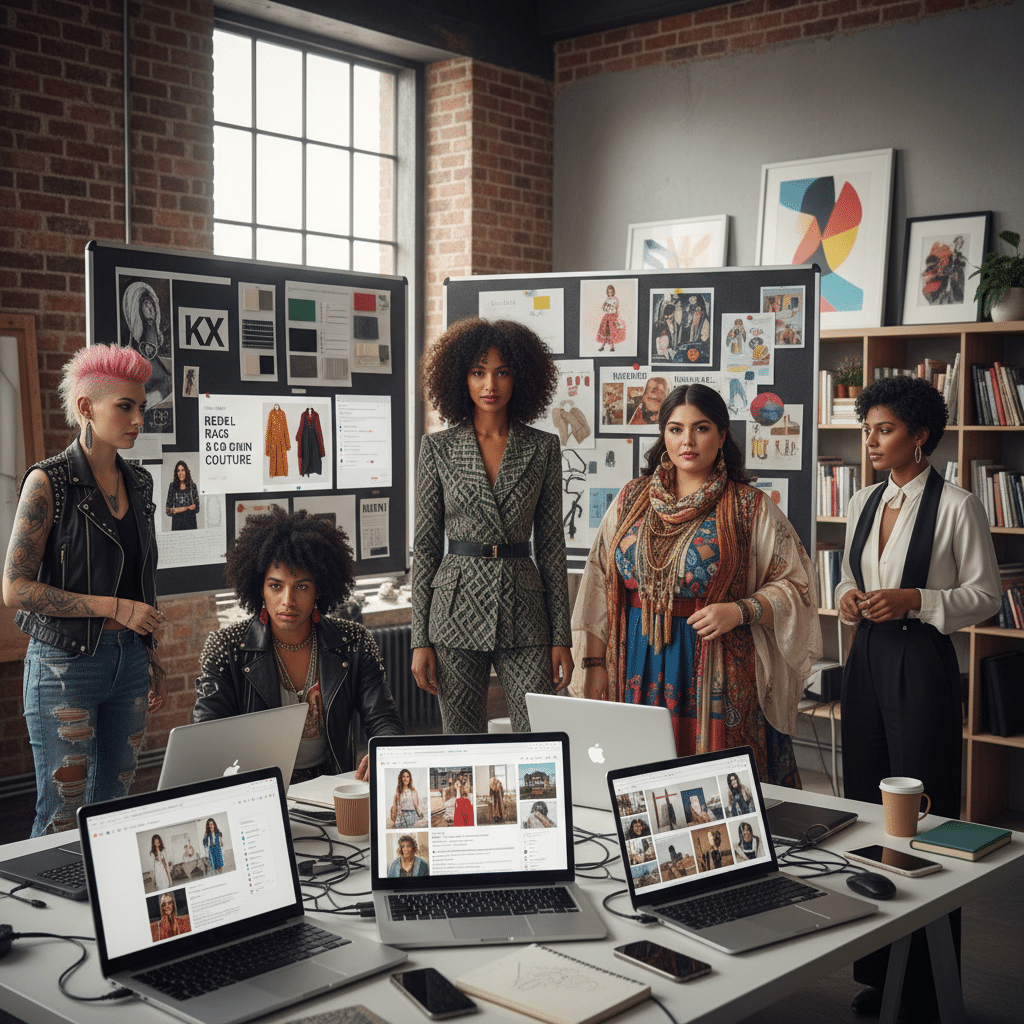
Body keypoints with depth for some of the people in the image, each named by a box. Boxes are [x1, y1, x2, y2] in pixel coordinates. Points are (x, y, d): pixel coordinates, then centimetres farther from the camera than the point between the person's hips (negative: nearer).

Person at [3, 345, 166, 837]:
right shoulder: (48, 481, -10)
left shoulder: (139, 483, 9)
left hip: (128, 661, 6)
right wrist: (114, 607, -16)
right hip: (66, 663, -6)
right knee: (60, 815, 0)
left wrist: (152, 664, 18)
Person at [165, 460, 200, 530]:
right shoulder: (172, 486, 7)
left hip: (190, 522, 0)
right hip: (177, 522, 0)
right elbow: (168, 510, 3)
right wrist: (188, 508, -6)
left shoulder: (192, 486, 6)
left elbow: (196, 508, 3)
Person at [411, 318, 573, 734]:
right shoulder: (439, 447, 3)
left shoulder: (543, 447, 5)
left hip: (524, 612, 1)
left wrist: (561, 636, 1)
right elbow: (425, 545, 3)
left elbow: (551, 543, 6)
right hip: (457, 609, 0)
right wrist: (420, 640, -1)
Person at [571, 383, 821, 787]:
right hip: (640, 667, 3)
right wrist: (596, 664, 7)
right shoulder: (632, 500, 9)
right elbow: (600, 583, 11)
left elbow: (794, 584, 1)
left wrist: (740, 610, -15)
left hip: (717, 672, -2)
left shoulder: (751, 508, 0)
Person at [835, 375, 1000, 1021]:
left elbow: (987, 595, -6)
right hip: (867, 658, 7)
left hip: (922, 662, -7)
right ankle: (878, 971, 23)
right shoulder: (864, 503, 11)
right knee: (865, 806, 10)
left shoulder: (956, 506, -8)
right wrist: (848, 597, 0)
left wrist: (915, 601, -17)